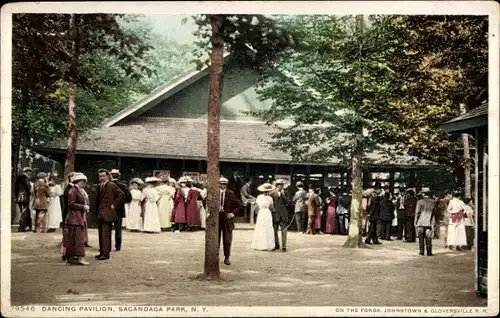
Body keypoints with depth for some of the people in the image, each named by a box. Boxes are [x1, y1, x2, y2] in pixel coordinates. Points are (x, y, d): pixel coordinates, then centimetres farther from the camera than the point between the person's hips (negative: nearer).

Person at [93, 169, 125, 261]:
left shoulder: (112, 186, -6)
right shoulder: (99, 187, 17)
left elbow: (122, 194, -14)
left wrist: (114, 204, -12)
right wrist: (97, 211, 14)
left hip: (107, 214, -8)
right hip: (99, 214, 8)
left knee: (105, 234, -9)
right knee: (101, 234, 11)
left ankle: (106, 254, -8)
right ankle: (102, 252, 18)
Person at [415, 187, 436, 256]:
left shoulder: (420, 202, -7)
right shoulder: (433, 202, 1)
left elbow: (417, 213, -5)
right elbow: (434, 214, 5)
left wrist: (415, 222, 3)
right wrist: (433, 223, 12)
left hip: (421, 222, -2)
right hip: (429, 223, 2)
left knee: (421, 237, 7)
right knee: (428, 238, 6)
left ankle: (421, 251, 5)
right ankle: (429, 252, 4)